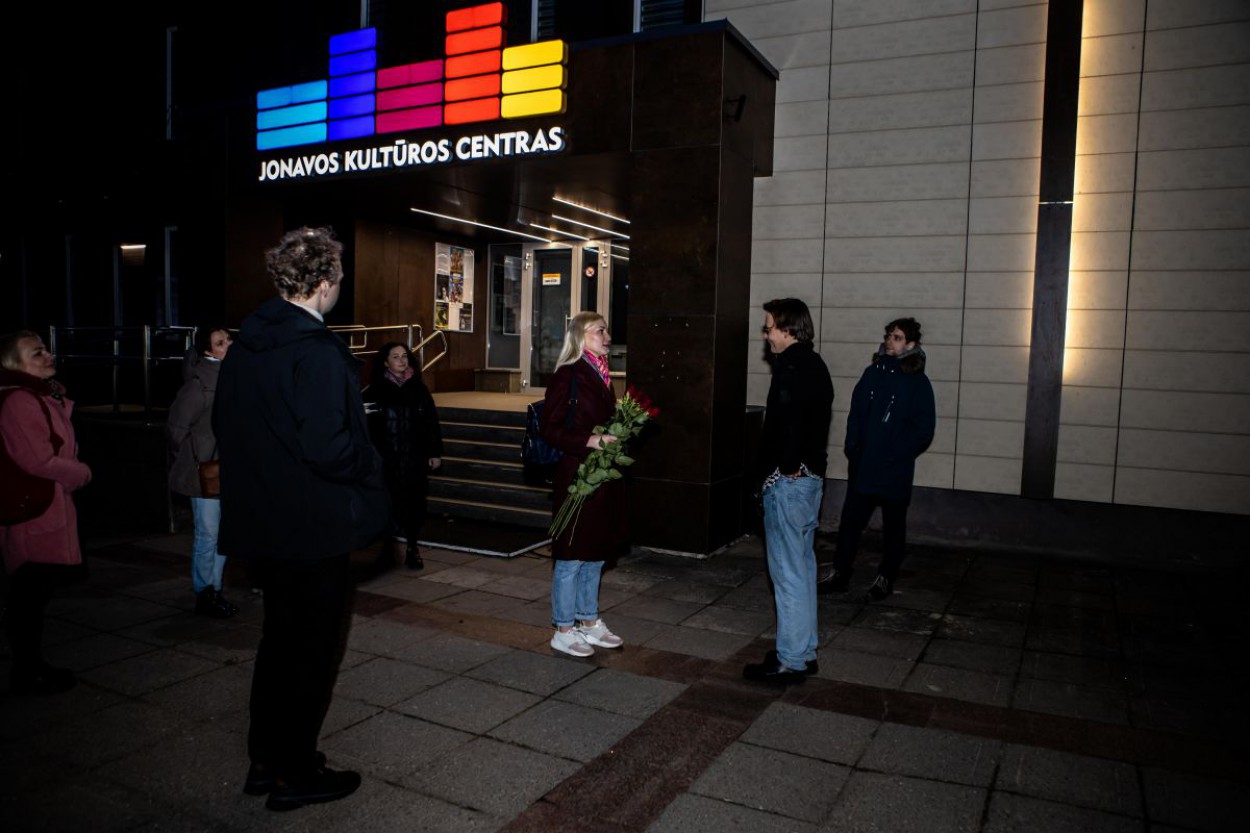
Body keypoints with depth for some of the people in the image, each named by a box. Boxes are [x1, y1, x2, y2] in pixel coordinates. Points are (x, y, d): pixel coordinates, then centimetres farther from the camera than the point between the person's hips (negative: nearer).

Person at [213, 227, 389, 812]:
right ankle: (293, 774, 22)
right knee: (312, 647, 8)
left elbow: (223, 426, 12)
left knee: (281, 637, 22)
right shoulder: (318, 352, -21)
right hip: (314, 526, -8)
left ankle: (265, 758, 35)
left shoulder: (245, 345, 5)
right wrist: (370, 468, -9)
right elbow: (329, 448, -27)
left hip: (260, 521, 8)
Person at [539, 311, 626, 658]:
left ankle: (589, 622, 29)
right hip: (576, 476, -8)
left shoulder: (601, 376, 13)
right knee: (572, 555, 2)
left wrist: (615, 439, 3)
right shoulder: (568, 375, -12)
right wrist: (589, 442, -22)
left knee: (595, 554, 16)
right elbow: (549, 429, -16)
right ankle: (563, 630, 15)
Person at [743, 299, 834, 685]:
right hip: (811, 475, 10)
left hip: (788, 478, -10)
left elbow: (782, 426, -24)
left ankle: (791, 660, 7)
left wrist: (769, 469, -13)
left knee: (788, 571, -2)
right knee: (803, 566, 16)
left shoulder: (791, 368, -16)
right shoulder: (814, 365, 14)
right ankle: (804, 652, 27)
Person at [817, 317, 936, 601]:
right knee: (850, 521, 6)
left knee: (893, 527, 11)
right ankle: (839, 573, 16)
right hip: (862, 466, 4)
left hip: (894, 471, -4)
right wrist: (852, 448, -1)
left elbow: (924, 429, -9)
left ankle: (886, 578, 25)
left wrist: (897, 454, -15)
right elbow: (856, 413, 9)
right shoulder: (873, 372, 6)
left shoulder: (918, 382, -6)